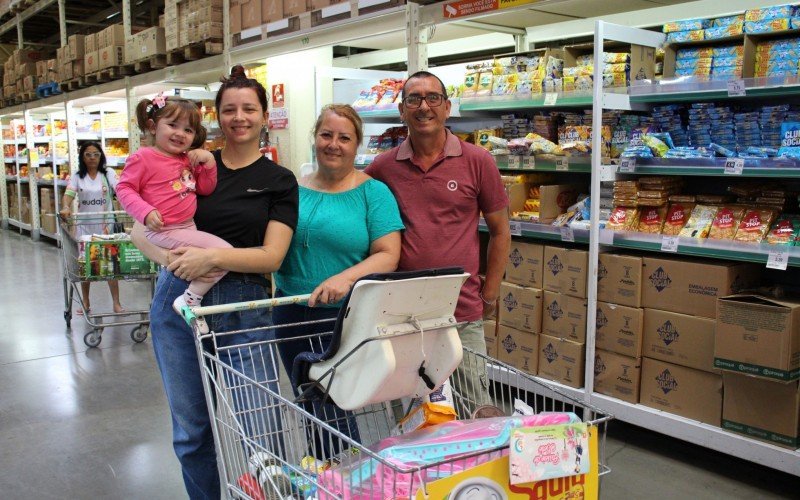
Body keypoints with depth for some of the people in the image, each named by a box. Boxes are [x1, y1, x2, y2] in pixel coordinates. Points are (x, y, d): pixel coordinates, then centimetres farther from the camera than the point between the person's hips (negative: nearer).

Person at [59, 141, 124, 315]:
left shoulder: (108, 173, 0)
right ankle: (85, 303, 22)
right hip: (84, 225, 2)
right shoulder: (77, 177, 3)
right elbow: (68, 194, -11)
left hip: (105, 224, -1)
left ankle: (116, 303, 4)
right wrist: (66, 207, -34)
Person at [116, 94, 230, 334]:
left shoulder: (189, 160, 13)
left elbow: (206, 189, 15)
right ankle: (190, 300, -13)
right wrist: (146, 212, -21)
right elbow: (124, 188, -7)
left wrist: (208, 161, 0)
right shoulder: (143, 158, -7)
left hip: (188, 227, 9)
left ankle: (190, 297, 15)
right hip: (164, 231, -9)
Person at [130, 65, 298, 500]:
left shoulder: (279, 181, 3)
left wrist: (213, 256, -22)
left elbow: (272, 255, -7)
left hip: (244, 306, -2)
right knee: (191, 430, 12)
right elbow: (140, 228, 5)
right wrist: (168, 256, -16)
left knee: (259, 430, -1)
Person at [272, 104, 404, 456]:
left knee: (333, 413, -1)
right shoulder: (293, 190, 6)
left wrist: (346, 278, -27)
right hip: (292, 316, 5)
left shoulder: (373, 192, -5)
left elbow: (388, 255, -12)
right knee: (309, 408, 16)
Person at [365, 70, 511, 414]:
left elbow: (499, 231, 5)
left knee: (474, 410, 7)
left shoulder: (477, 161, -1)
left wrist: (489, 295, 3)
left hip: (464, 313, -1)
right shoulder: (382, 167, 3)